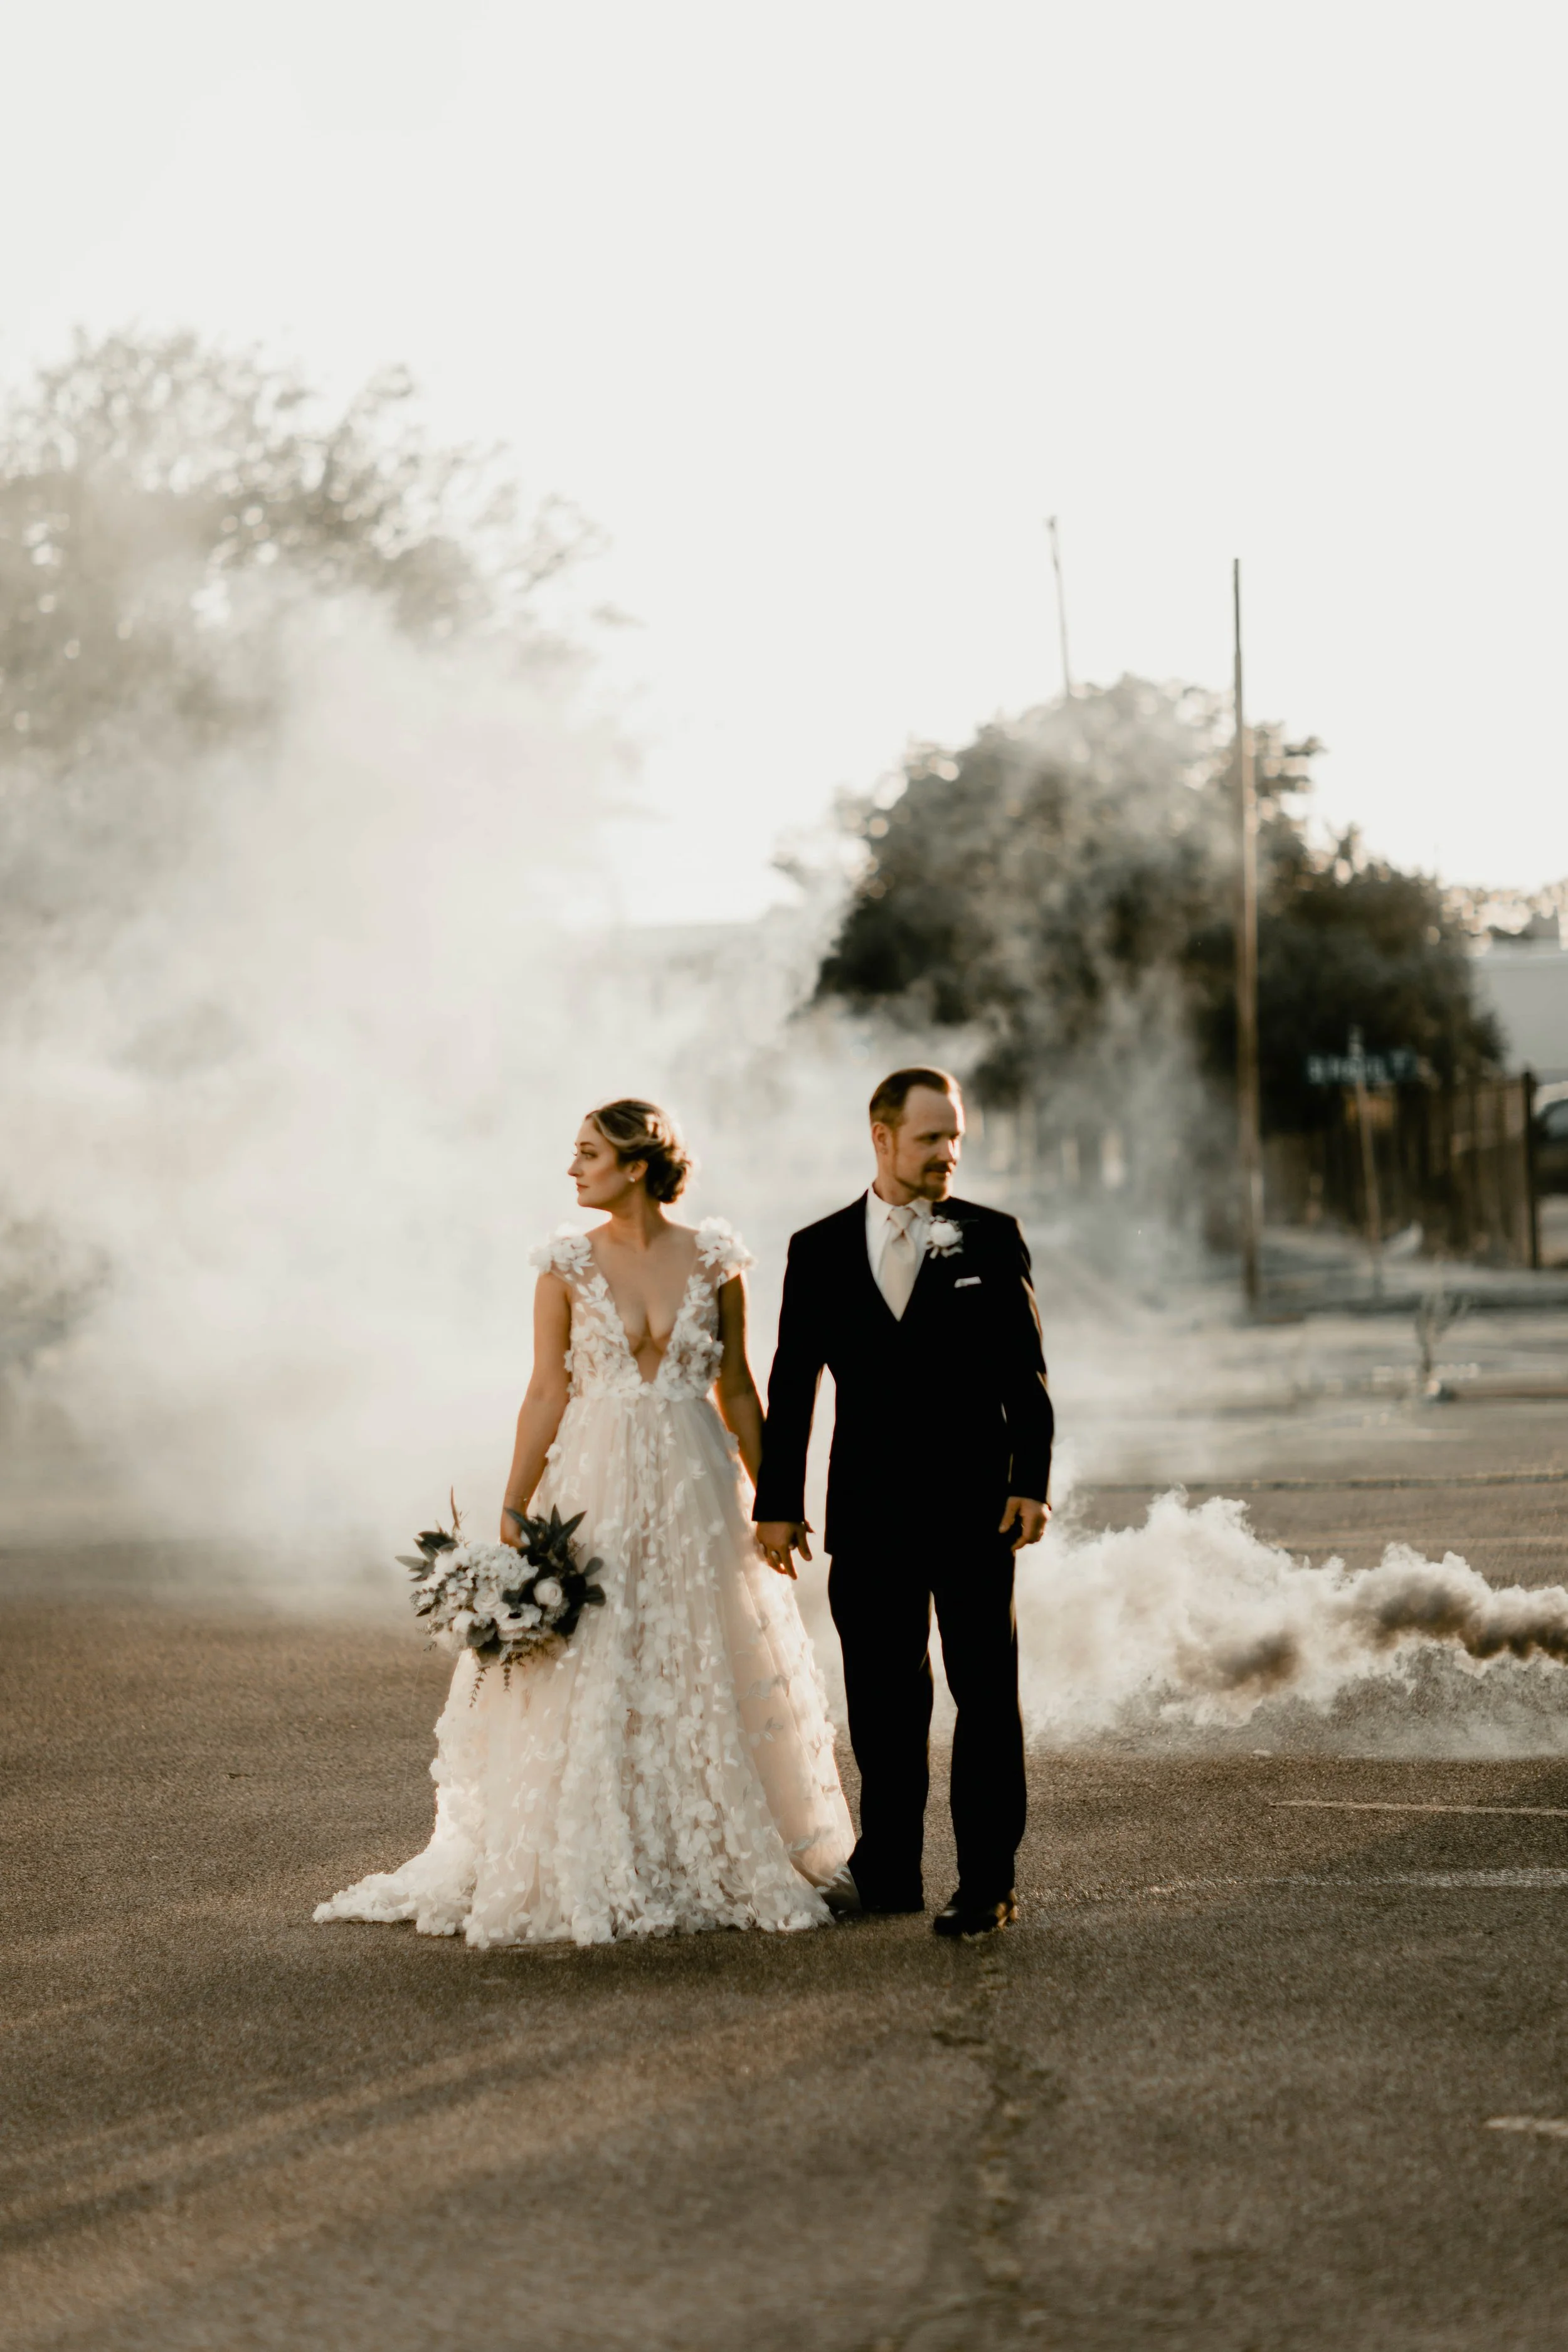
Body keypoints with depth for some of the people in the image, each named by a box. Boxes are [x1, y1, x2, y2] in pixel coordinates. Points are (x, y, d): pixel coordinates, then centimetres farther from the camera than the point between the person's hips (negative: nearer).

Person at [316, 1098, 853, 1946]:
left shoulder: (713, 1260, 2)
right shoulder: (567, 1266, 0)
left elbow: (736, 1386, 7)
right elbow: (548, 1393, 0)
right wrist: (513, 1511, -6)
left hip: (695, 1490, 1)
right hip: (596, 1487, -1)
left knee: (707, 1681, 4)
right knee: (588, 1681, -1)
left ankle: (716, 1869, 17)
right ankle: (591, 1876, 7)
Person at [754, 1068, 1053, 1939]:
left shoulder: (991, 1239, 2)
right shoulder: (820, 1250, 5)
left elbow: (1025, 1374, 1)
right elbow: (793, 1385, 7)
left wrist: (1031, 1483, -7)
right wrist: (779, 1503, 4)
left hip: (973, 1508, -2)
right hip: (868, 1515, 2)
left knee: (987, 1695, 0)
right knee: (882, 1700, 9)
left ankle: (988, 1883, 4)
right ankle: (889, 1870, 20)